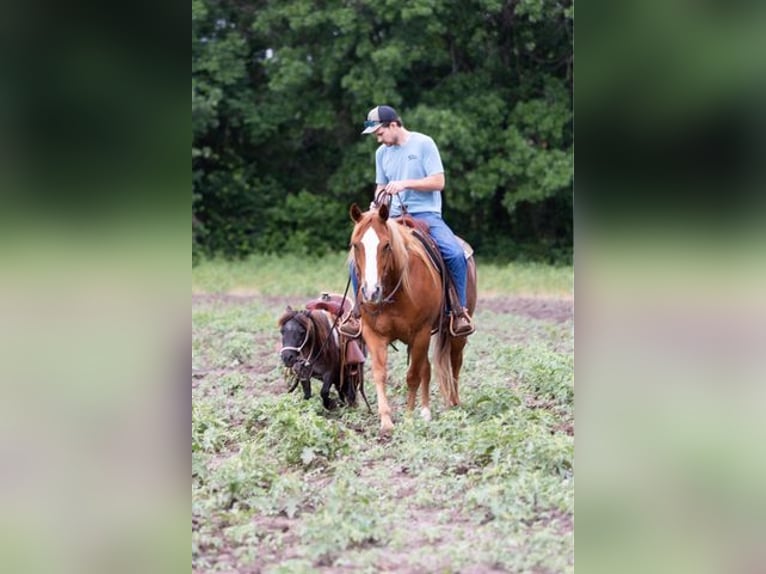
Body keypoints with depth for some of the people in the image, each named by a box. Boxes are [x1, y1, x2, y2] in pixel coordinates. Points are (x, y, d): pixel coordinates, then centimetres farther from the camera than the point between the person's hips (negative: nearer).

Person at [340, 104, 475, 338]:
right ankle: (359, 311, 1)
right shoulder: (382, 153, 12)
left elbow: (438, 182, -8)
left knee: (455, 253, -28)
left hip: (426, 215, -4)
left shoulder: (423, 144, -3)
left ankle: (460, 312, -14)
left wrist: (406, 184, -18)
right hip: (393, 218, 4)